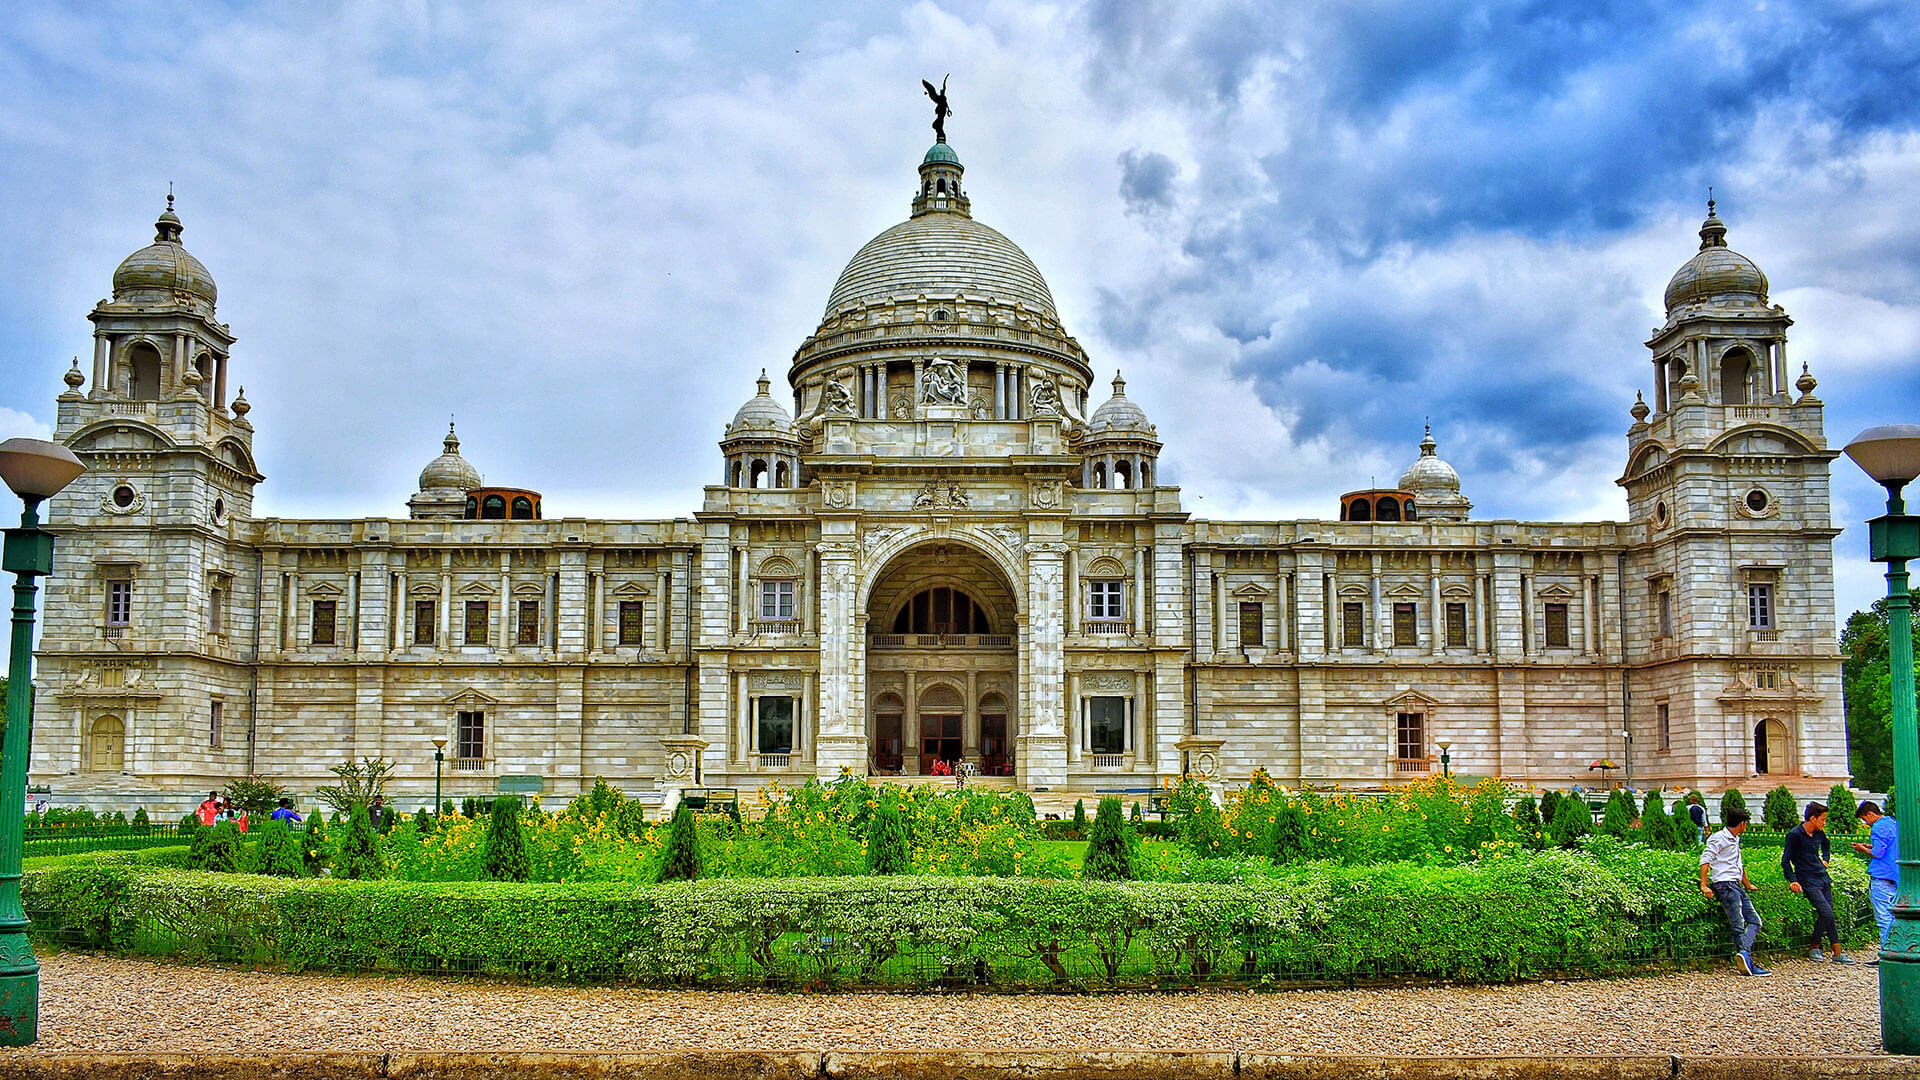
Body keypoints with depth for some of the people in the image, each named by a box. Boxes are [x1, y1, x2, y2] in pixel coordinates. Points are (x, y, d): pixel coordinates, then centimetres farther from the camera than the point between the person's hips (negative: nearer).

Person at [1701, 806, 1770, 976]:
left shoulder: (1735, 840, 24)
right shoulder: (1720, 838, -7)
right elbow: (1705, 860, -16)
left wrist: (1747, 884, 45)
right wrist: (1704, 885, -23)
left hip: (1736, 885, 9)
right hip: (1725, 884, -9)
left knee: (1755, 920, -1)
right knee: (1738, 925, -13)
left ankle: (1744, 954, -17)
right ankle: (1747, 961, -17)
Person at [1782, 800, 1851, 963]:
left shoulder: (1819, 833, 8)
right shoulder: (1795, 835, -13)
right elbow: (1785, 861, -10)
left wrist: (1825, 860, 19)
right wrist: (1793, 881, -17)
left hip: (1822, 877, 7)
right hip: (1808, 881, -7)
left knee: (1829, 915, 4)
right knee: (1826, 913, -16)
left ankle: (1837, 953, 7)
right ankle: (1815, 949, -1)